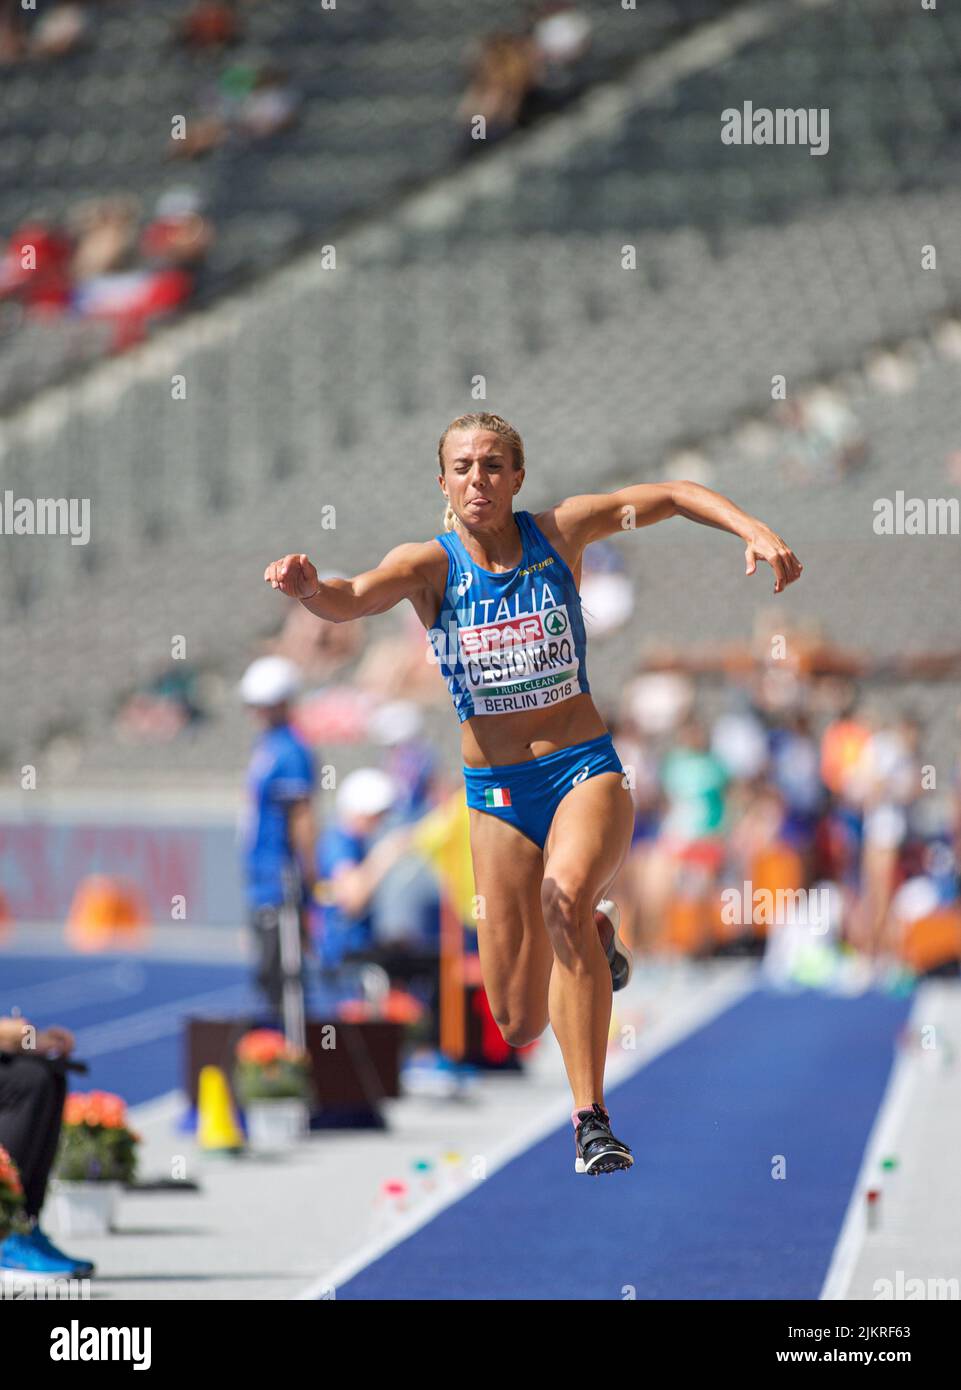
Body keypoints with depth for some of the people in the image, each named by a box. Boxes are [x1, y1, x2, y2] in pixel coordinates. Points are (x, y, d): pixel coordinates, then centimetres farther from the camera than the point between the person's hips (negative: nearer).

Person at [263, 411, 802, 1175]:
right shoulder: (430, 563, -7)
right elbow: (356, 598, -26)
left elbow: (671, 494, 0)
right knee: (520, 1027, 3)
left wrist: (754, 529, -16)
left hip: (585, 769, -1)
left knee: (565, 894, -35)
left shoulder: (558, 533, -4)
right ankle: (592, 941, 41)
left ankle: (592, 1119, -29)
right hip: (498, 793, 1)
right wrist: (311, 588, -48)